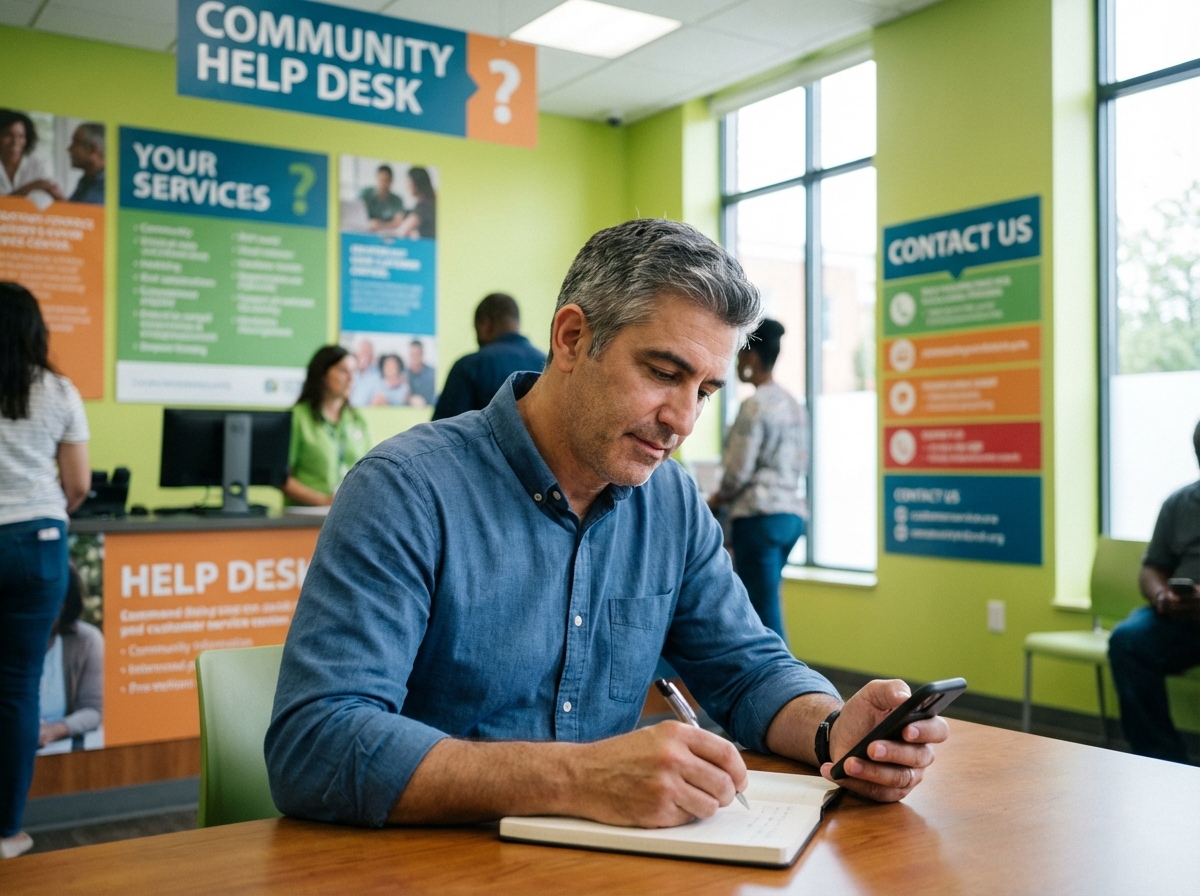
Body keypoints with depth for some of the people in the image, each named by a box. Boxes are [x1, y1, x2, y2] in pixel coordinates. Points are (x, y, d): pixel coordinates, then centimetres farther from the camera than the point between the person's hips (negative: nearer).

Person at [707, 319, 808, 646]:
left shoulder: (755, 404, -12)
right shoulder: (793, 404, 13)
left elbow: (738, 471, -12)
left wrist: (714, 500, 4)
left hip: (760, 516, -9)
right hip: (792, 512, 9)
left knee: (765, 614, -4)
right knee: (762, 604, 16)